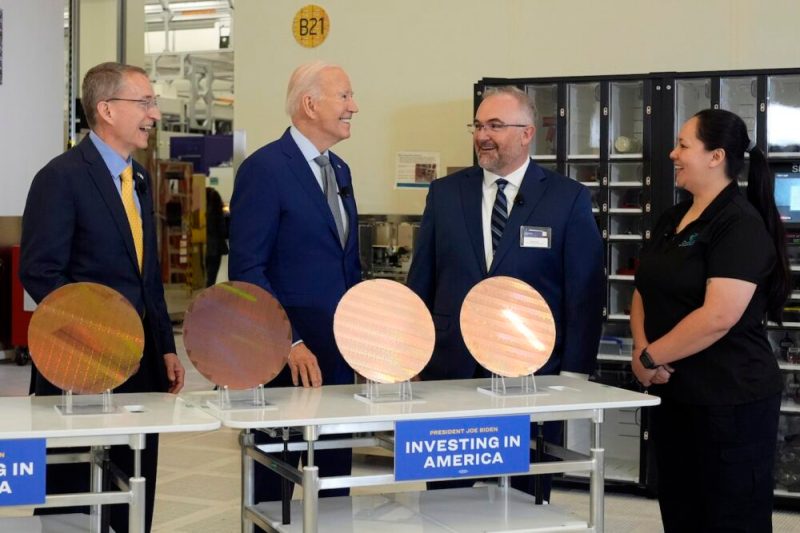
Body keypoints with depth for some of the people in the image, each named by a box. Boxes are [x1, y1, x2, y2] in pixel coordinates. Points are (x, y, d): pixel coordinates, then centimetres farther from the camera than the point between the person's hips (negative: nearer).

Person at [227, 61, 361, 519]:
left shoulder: (339, 171, 14)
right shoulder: (264, 168, -11)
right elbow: (247, 270, -16)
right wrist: (290, 344, -20)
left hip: (338, 353, 7)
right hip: (286, 356, -7)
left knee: (335, 476, 12)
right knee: (275, 480, 6)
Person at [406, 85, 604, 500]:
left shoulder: (569, 199, -1)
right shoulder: (445, 193, 7)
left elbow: (585, 293, -2)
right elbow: (421, 282, 10)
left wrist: (575, 373, -6)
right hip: (450, 371, 2)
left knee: (527, 494, 7)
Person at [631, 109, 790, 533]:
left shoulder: (741, 225, -15)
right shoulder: (672, 220, 12)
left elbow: (718, 316, -24)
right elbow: (645, 291, 12)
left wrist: (651, 357, -15)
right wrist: (641, 348, -7)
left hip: (730, 401, -8)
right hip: (674, 395, 8)